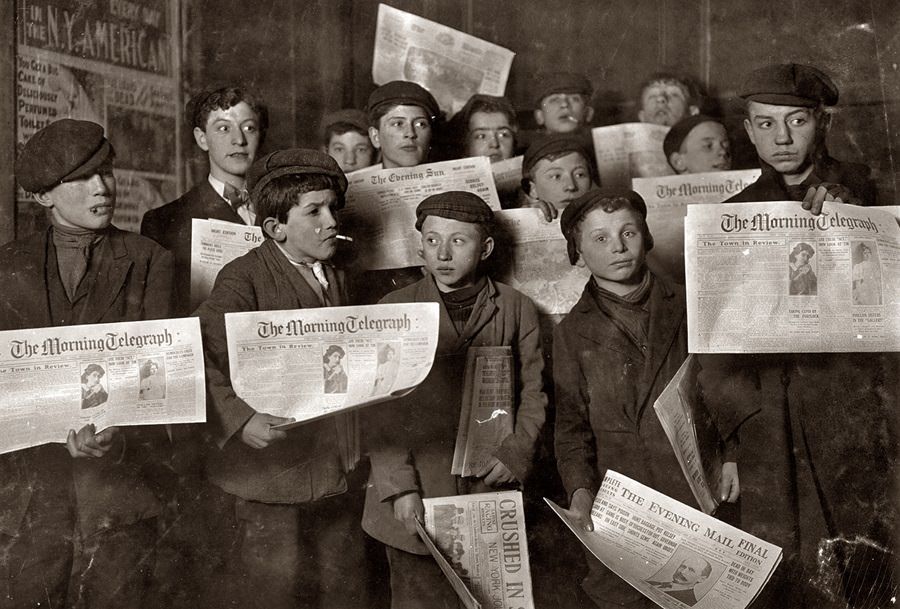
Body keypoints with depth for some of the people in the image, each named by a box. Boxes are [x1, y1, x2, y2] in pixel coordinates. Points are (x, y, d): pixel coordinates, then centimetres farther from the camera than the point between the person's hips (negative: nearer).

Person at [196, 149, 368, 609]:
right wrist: (240, 417, -31)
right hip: (271, 479, -6)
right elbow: (201, 360, -20)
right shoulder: (244, 278, -10)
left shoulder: (336, 280, 13)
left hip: (337, 480, 7)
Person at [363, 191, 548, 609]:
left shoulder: (516, 309, 8)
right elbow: (381, 409, -1)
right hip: (416, 500, -1)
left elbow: (533, 393, 9)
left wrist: (515, 453, -8)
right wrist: (400, 488, -9)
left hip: (492, 494, 1)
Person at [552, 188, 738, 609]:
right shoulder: (572, 334, 7)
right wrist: (580, 488, -9)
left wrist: (731, 455, 3)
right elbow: (572, 427, 6)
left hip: (700, 494, 1)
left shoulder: (687, 309, 10)